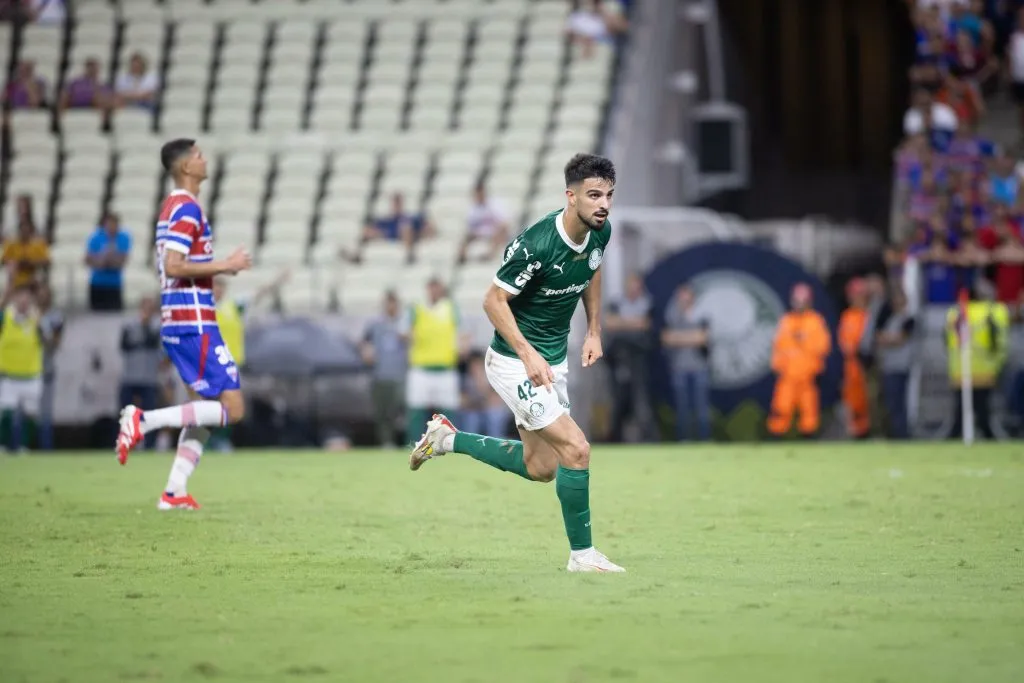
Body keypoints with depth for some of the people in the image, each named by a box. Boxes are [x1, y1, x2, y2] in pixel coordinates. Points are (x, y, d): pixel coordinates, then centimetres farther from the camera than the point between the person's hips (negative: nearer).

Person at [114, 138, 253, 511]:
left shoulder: (173, 207, 17)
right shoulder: (186, 208, -13)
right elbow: (172, 266, -22)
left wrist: (219, 267, 16)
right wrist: (224, 265, -17)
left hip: (177, 323, 10)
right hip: (195, 322, -10)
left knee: (208, 406, 13)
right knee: (232, 408, -9)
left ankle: (174, 492, 8)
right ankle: (143, 420, -14)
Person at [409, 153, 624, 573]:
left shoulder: (600, 232, -5)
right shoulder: (536, 244, -29)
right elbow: (494, 300, -21)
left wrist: (594, 331, 10)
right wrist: (529, 355, -27)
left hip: (554, 360, 9)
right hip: (515, 361, -9)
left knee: (540, 468, 15)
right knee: (576, 448, -16)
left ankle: (448, 439, 31)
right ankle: (582, 554, -3)